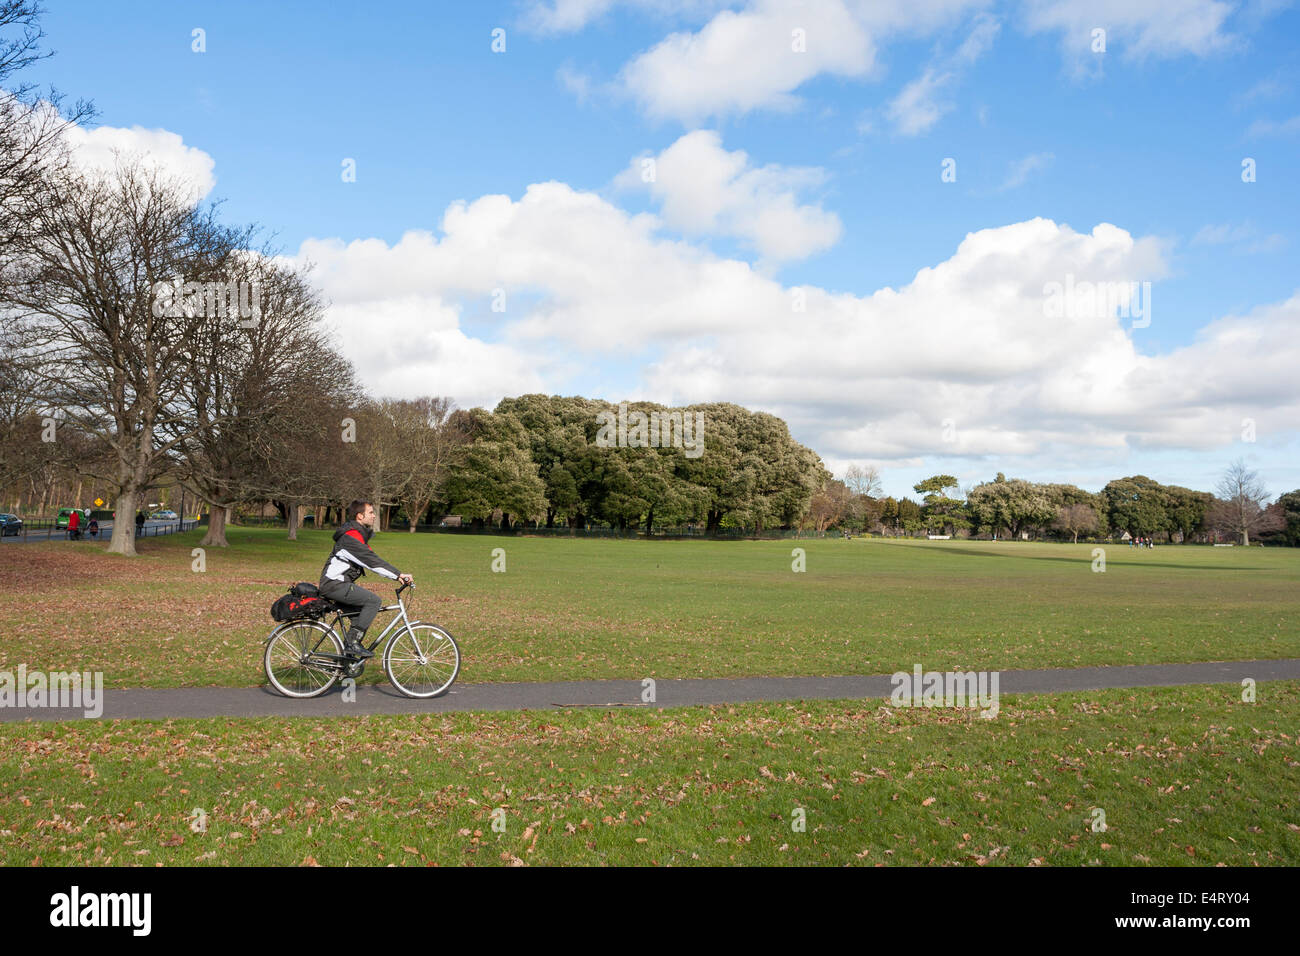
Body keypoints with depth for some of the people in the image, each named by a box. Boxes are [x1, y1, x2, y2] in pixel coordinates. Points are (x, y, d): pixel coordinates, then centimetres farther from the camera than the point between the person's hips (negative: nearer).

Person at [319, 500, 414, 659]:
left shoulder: (360, 534, 15)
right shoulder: (351, 536, -18)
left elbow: (372, 560, 14)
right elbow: (371, 560, -25)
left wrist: (397, 576, 4)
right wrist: (398, 574, -26)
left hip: (340, 584, 10)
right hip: (334, 584, -10)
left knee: (361, 618, 12)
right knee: (374, 600, -19)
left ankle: (347, 655, 17)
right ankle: (352, 643, -16)